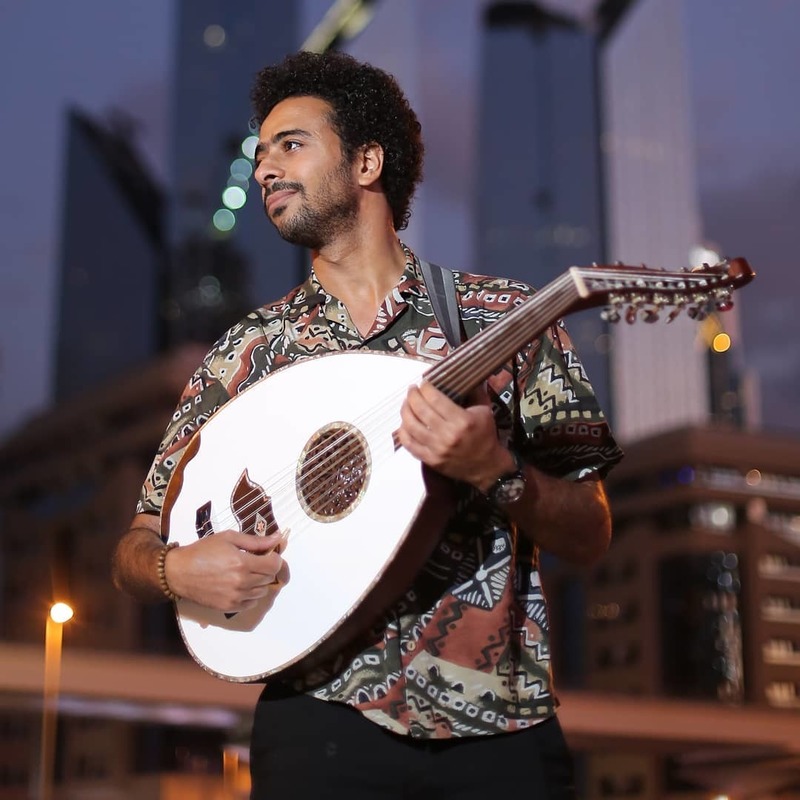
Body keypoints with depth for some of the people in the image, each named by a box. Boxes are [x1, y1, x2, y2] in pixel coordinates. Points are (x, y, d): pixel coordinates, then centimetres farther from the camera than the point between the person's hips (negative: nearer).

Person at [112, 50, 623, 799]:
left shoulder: (500, 314, 3)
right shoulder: (246, 351, 8)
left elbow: (589, 535, 0)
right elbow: (135, 551, 10)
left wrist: (495, 470, -18)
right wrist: (178, 568, -12)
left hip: (502, 726, 0)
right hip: (325, 722, 1)